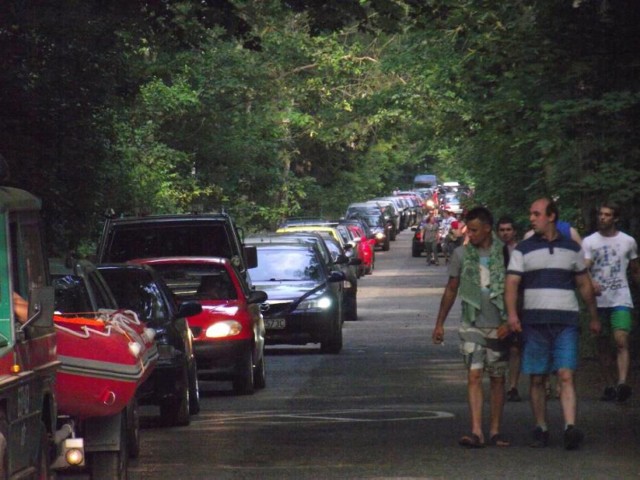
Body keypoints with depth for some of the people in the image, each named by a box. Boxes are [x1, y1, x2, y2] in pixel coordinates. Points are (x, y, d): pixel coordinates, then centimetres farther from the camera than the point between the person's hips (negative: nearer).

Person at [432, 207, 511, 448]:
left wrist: (510, 322, -8)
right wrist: (439, 323, 12)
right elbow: (451, 289, 13)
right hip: (472, 326, 1)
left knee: (497, 378, 7)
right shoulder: (461, 254, 5)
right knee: (474, 376, -11)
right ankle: (476, 431, -17)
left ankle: (495, 430, 15)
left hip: (498, 326, -1)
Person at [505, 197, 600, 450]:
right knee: (536, 379, 3)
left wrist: (593, 317, 22)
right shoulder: (523, 250, 7)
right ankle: (541, 430, 12)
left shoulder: (572, 248, 11)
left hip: (566, 321, 0)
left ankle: (570, 428, -22)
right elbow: (511, 283, -3)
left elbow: (584, 284, 20)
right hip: (534, 322, 1)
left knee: (566, 376, -12)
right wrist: (512, 313, -19)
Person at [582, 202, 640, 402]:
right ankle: (610, 385, 11)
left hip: (621, 300, -1)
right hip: (598, 301, 1)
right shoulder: (589, 242, 6)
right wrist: (591, 282, -27)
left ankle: (622, 383, -28)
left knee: (622, 341, -17)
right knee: (603, 345, 4)